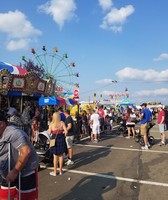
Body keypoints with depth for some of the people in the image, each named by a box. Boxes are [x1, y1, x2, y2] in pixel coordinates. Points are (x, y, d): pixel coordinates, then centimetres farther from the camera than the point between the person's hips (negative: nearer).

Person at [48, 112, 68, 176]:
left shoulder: (51, 124, -8)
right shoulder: (62, 123, -5)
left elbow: (49, 133, -8)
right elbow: (66, 131, -11)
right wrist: (64, 136, 7)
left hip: (54, 139, -1)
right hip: (61, 139, 2)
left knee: (55, 156, 8)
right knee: (61, 155, 14)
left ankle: (55, 171, 17)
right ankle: (60, 170, 24)